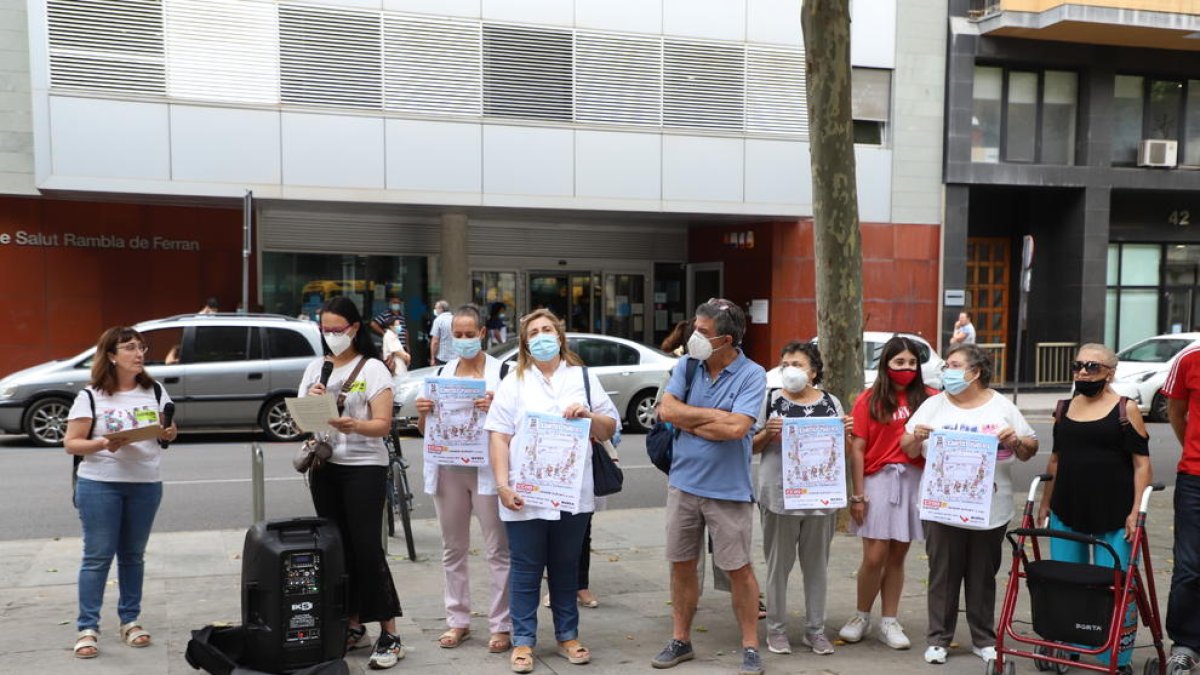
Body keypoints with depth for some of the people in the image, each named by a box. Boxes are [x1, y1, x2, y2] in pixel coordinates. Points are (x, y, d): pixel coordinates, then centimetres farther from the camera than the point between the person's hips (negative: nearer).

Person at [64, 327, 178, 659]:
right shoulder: (90, 396, -5)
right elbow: (71, 443, -5)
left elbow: (166, 430, 12)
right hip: (99, 485, -3)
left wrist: (170, 434, -11)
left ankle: (130, 621, 21)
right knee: (98, 556, -1)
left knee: (133, 555, 11)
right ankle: (87, 628, 7)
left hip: (146, 484, 3)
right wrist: (103, 444, -23)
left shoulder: (155, 391, 6)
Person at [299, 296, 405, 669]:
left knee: (367, 548, -8)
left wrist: (353, 424, -31)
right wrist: (310, 401, -9)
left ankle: (389, 635, -2)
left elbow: (383, 425, -11)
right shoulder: (315, 368, 11)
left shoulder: (373, 369, -4)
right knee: (338, 549, 8)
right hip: (324, 467, 5)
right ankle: (353, 626, 21)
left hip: (364, 467, -5)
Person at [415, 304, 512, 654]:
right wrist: (423, 413, -7)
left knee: (498, 550, -2)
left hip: (487, 469, -4)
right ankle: (458, 620, 24)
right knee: (453, 549, 12)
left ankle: (501, 625, 6)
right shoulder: (443, 372, 11)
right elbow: (425, 431, 15)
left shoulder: (501, 370, -2)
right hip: (447, 470, 5)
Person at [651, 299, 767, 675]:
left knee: (739, 569, 5)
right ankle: (680, 640, 28)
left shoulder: (751, 375, -11)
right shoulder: (686, 366, 2)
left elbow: (736, 428, -23)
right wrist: (716, 416, -13)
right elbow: (666, 410, -9)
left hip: (728, 489, -4)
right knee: (682, 565, 13)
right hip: (683, 484, 4)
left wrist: (689, 422, -12)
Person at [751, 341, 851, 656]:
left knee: (817, 565, 11)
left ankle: (815, 629, 23)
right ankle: (776, 628, 19)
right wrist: (767, 433, -16)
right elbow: (752, 447, 3)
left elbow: (842, 451, 12)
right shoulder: (771, 402, -1)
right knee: (778, 564, 7)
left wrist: (844, 432, -8)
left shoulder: (831, 403, 6)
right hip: (779, 495, -2)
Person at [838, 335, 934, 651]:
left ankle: (889, 623, 20)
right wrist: (858, 495, -5)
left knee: (897, 556, 9)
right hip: (879, 480, -2)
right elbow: (856, 449, -2)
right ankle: (861, 617, 19)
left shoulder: (927, 398, 5)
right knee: (875, 557, -2)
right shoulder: (869, 399, 0)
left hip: (914, 480, 2)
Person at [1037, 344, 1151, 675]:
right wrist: (1045, 504, 15)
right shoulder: (1064, 409, 10)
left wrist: (1136, 512, -13)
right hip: (1066, 513, 5)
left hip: (1114, 516, -4)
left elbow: (1142, 463, -6)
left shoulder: (1126, 409, -3)